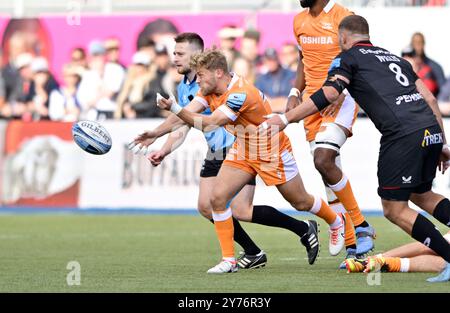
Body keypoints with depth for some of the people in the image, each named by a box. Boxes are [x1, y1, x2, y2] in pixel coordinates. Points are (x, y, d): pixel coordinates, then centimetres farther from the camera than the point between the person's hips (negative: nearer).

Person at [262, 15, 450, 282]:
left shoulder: (348, 58, 10)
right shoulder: (395, 58, 29)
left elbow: (329, 94, -6)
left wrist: (285, 119, -6)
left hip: (403, 135, -7)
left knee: (395, 210, 5)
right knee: (422, 195, 26)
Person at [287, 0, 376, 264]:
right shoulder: (300, 21, 13)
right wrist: (295, 92, 11)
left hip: (340, 101, -7)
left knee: (323, 160, -24)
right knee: (329, 171, 5)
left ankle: (361, 227, -10)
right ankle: (352, 245, 9)